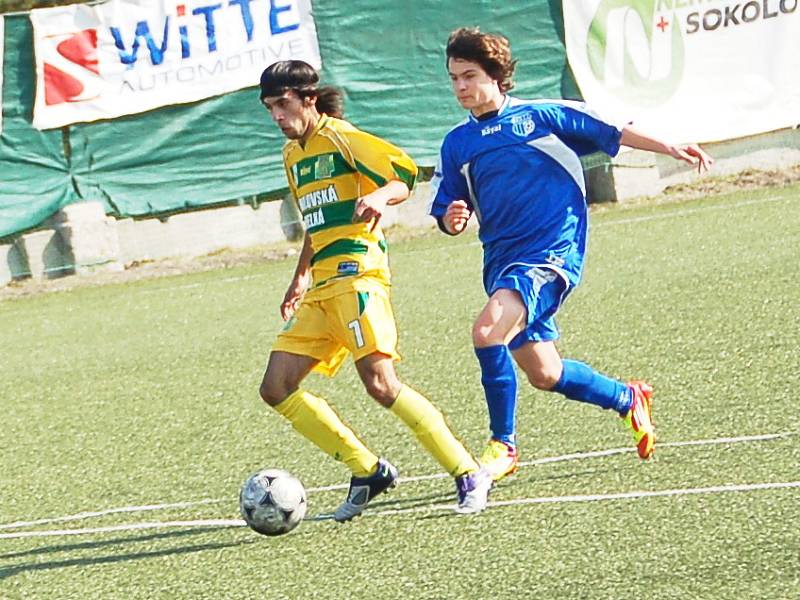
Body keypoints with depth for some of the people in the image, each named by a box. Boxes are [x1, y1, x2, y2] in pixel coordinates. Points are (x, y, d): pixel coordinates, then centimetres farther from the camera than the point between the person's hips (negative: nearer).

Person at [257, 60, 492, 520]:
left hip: (357, 274, -9)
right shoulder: (293, 154, 22)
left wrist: (379, 196, -31)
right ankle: (368, 470, 6)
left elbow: (405, 177, -11)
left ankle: (470, 476, -15)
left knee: (381, 383, -21)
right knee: (277, 388, 0)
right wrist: (301, 277, 27)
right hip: (322, 290, 9)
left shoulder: (341, 138, -3)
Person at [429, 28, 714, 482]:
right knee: (544, 374, 9)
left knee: (489, 329, -28)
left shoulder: (541, 116, 0)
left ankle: (504, 445, -14)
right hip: (502, 260, 6)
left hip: (553, 252, -6)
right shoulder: (457, 144, 11)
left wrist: (671, 148, -3)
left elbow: (611, 132, 5)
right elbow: (448, 217, 15)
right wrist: (452, 220, -9)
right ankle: (628, 399, 36)